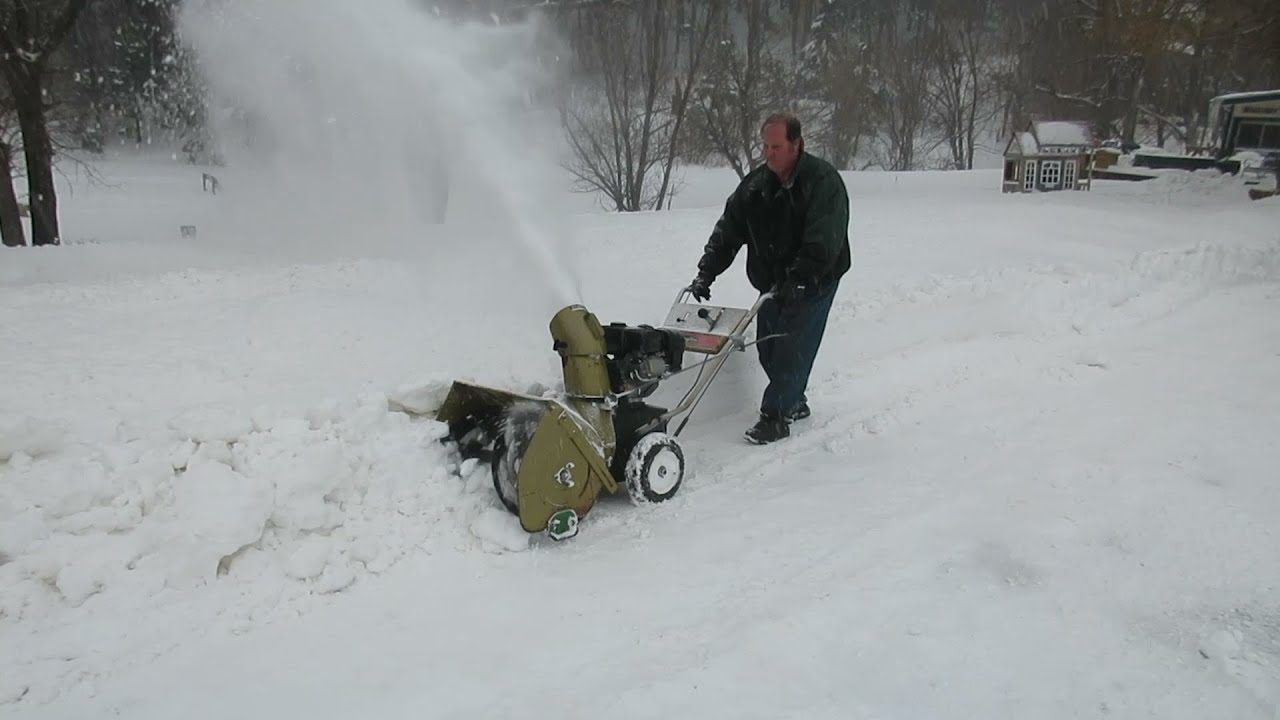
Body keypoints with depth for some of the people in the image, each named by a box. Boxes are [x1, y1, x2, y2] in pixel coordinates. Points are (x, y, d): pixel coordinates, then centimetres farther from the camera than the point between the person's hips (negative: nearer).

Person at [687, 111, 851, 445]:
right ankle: (794, 401, 32)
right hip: (772, 283, 6)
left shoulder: (823, 180, -17)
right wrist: (706, 272, -8)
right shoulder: (755, 183, 1)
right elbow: (728, 229, 1)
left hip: (814, 283, -6)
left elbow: (824, 243, -24)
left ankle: (775, 417, -2)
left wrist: (797, 279, -32)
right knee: (767, 347, 11)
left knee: (792, 349, -9)